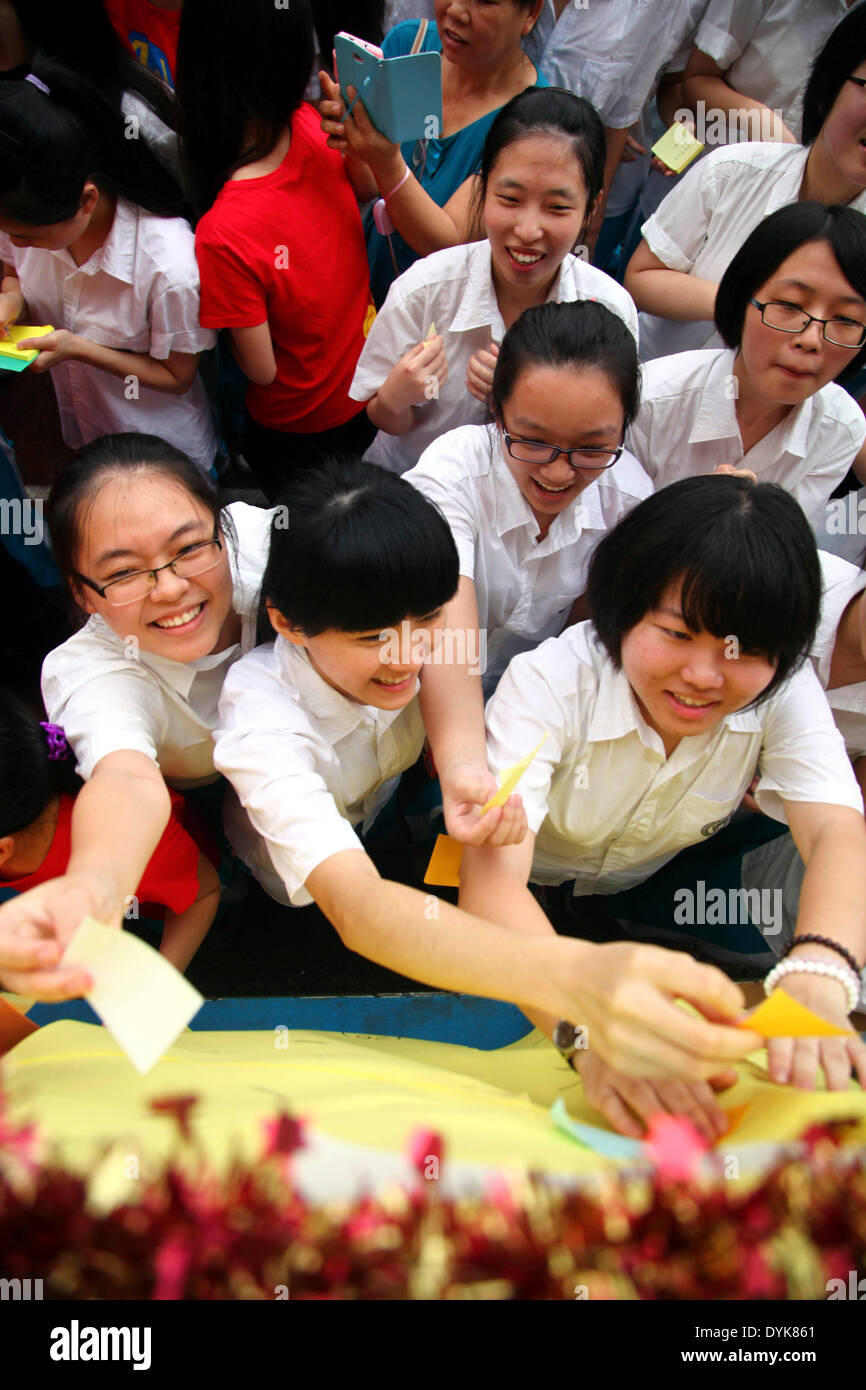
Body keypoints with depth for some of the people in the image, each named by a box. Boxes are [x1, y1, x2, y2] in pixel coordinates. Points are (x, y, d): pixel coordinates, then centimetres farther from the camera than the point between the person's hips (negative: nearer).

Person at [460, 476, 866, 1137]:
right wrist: (590, 1026, -65)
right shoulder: (549, 682, -34)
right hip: (533, 894, -3)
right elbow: (493, 874, -46)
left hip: (662, 885, 3)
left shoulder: (784, 692, -22)